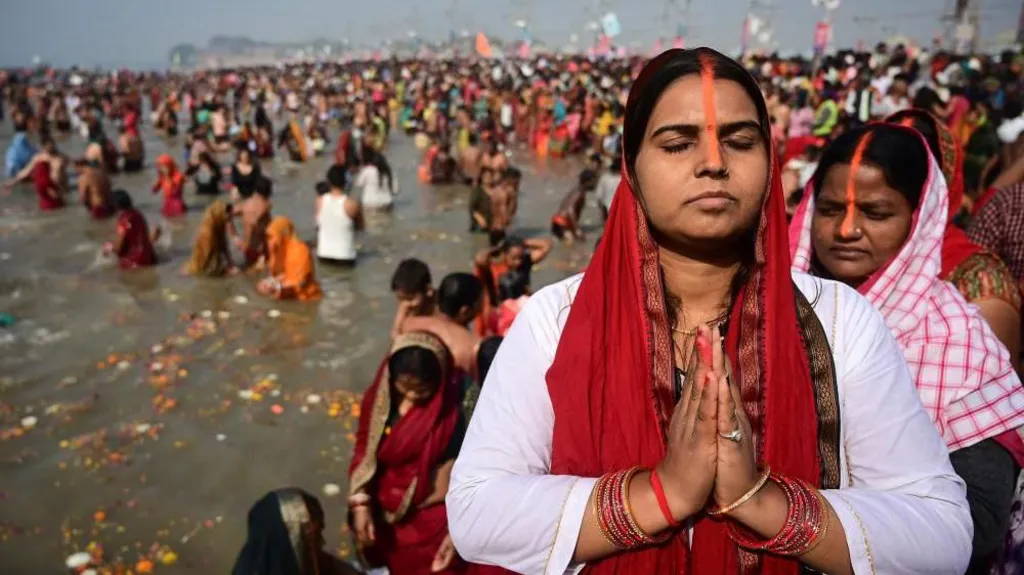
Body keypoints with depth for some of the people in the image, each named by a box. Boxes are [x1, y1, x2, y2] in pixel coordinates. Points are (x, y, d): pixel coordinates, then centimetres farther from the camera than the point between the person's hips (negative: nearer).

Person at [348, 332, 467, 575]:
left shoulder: (452, 413, -15)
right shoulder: (379, 397, -5)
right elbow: (365, 451, 1)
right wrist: (361, 503, -10)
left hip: (431, 510, -3)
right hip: (385, 506, 4)